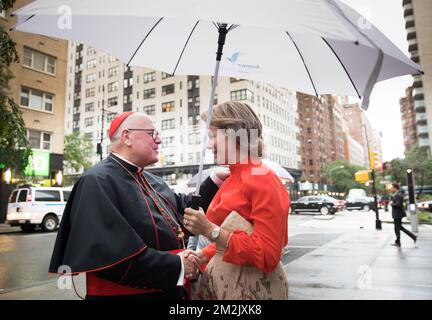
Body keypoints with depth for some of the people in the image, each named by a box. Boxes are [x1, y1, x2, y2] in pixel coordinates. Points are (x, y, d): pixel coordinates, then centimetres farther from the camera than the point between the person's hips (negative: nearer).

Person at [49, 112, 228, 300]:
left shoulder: (151, 180, 9)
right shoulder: (98, 182, -19)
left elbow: (185, 210, 17)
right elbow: (110, 256, -29)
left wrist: (215, 180, 7)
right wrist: (176, 265, -23)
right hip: (126, 293, -8)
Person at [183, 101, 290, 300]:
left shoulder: (262, 179, -18)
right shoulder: (232, 180, 4)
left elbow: (268, 256, -22)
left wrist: (210, 230, -25)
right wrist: (201, 256, -4)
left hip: (253, 287, -7)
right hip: (220, 281, 7)